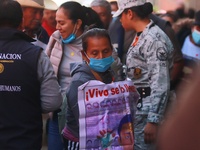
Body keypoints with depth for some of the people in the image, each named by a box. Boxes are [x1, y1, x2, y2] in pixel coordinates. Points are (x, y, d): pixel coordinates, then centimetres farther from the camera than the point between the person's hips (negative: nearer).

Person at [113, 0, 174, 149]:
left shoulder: (154, 39, -17)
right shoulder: (141, 36, 13)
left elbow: (161, 84, -22)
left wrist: (153, 121, -25)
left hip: (147, 110, -10)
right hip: (137, 106, 10)